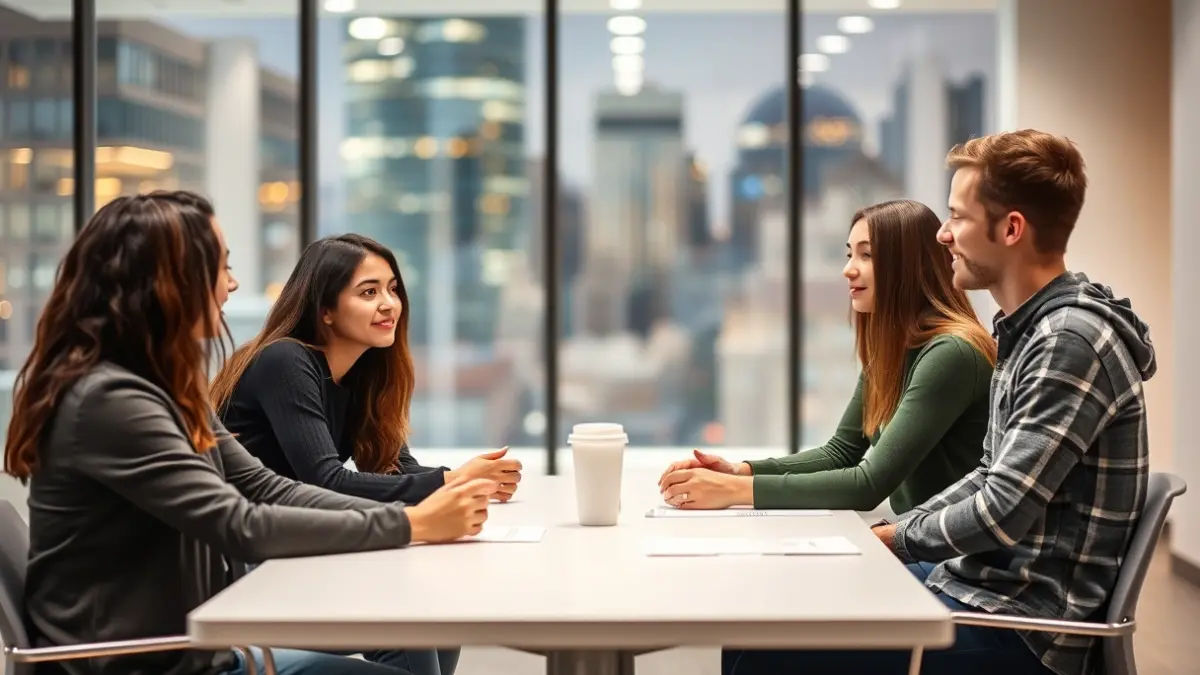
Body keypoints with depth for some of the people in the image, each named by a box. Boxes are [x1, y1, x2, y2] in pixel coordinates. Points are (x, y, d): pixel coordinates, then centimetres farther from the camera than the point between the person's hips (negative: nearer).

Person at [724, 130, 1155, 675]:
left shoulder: (1070, 341, -20)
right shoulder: (1033, 329, 12)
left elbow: (1003, 515, -23)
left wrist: (898, 537, -6)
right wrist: (884, 535, 5)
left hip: (1024, 624, -10)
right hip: (987, 583, 10)